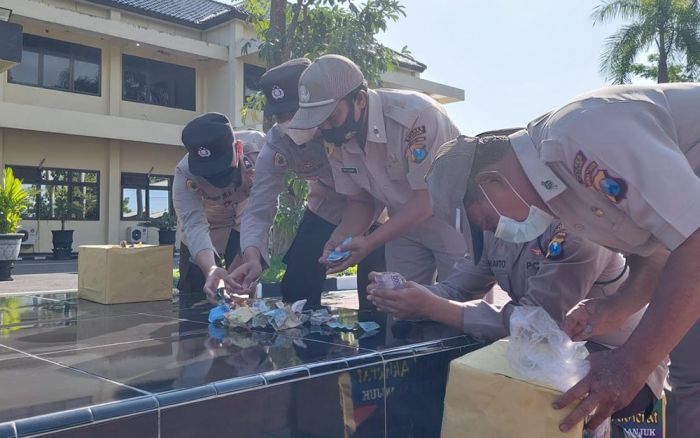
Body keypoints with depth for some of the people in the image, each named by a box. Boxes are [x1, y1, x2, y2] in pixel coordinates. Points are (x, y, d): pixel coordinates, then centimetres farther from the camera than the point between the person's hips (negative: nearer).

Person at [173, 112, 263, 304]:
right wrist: (210, 269, -57)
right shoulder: (185, 173, -32)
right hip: (208, 226, 0)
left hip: (247, 224, 0)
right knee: (192, 295, -2)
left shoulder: (257, 145, -34)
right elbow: (194, 226, -39)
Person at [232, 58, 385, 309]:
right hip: (327, 208, 3)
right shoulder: (275, 146, -19)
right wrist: (252, 257, -38)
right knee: (296, 289, -3)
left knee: (375, 298, -8)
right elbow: (258, 211, -19)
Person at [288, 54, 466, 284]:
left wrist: (370, 243, -32)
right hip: (405, 224, 6)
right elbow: (359, 201, 1)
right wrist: (341, 237, -19)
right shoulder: (336, 137, -9)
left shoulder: (418, 116, -30)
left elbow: (429, 197, -28)